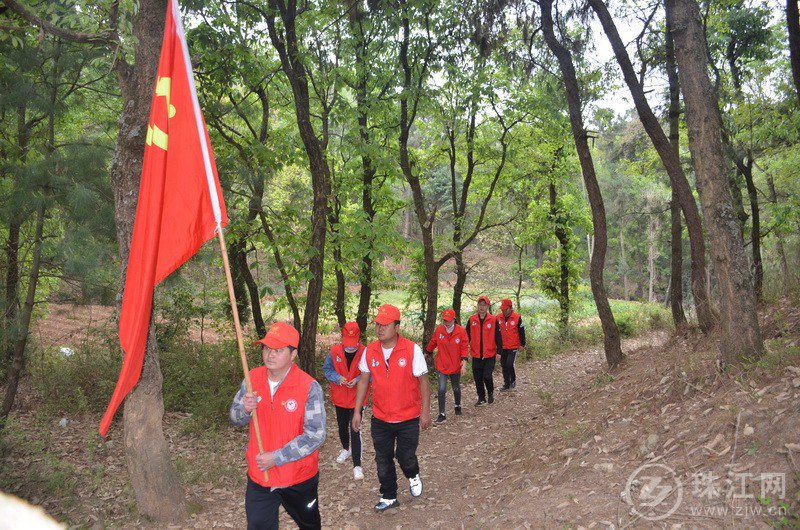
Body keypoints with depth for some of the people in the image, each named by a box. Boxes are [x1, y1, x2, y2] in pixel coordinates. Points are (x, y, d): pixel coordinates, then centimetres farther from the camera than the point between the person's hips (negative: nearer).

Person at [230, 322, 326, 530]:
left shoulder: (309, 387, -21)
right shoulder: (253, 378, -6)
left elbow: (315, 435, -22)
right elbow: (235, 419, 3)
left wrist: (276, 458, -23)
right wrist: (245, 409, -21)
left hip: (299, 479, -2)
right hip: (258, 476, 2)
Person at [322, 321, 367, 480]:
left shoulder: (365, 352, -16)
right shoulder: (334, 351, -9)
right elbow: (326, 369, 1)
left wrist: (358, 379, -24)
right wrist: (338, 378, -17)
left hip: (357, 399, -3)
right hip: (339, 398, 4)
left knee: (355, 430, -7)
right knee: (342, 427, 22)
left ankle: (357, 465, 3)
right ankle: (346, 449, 51)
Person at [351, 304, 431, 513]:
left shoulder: (412, 350, -15)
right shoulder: (369, 351, -5)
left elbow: (423, 381, -8)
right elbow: (363, 381, 5)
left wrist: (425, 412, -8)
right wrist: (357, 411, 4)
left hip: (408, 418, -3)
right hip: (380, 419, 3)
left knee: (405, 456, 5)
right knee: (383, 461, 12)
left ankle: (413, 476, 41)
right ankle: (389, 497, 34)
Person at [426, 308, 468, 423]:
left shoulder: (461, 331, -13)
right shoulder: (438, 330, -8)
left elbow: (465, 348, -12)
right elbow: (432, 343, 9)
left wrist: (464, 362, -21)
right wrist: (428, 353, 21)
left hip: (455, 366, 0)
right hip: (441, 366, 0)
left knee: (456, 389, 20)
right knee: (442, 389, -9)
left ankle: (458, 406, 46)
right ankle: (442, 414, 1)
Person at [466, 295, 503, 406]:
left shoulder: (493, 320, -4)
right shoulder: (472, 320, 1)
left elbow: (497, 336, 0)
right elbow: (467, 336, 7)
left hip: (490, 355, -3)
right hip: (476, 355, 3)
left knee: (487, 376, -8)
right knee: (478, 378, 8)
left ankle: (490, 393, 20)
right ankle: (481, 397, 26)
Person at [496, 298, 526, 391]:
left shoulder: (517, 317, -10)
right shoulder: (498, 318, -1)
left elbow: (521, 331, -3)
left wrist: (522, 344, 0)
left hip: (514, 346, -4)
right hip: (503, 347, 4)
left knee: (510, 364, -12)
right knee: (504, 365, 9)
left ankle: (513, 381, 12)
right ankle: (506, 384, 23)